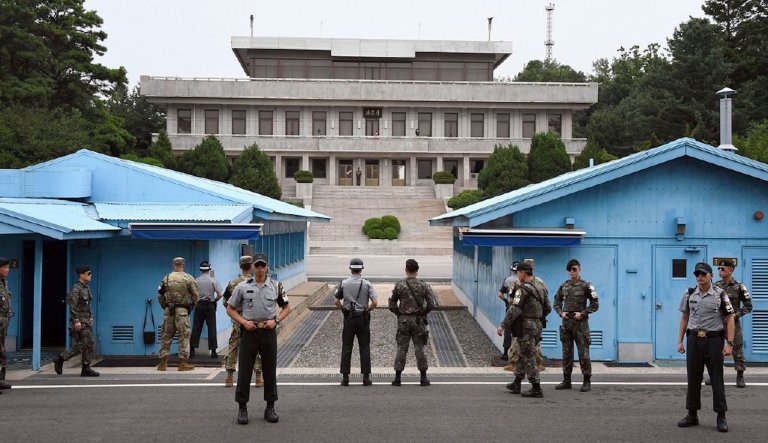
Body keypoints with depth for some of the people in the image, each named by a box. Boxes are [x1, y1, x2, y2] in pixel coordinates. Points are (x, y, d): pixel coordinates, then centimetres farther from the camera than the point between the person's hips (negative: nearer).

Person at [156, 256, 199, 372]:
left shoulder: (166, 278, 5)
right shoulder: (188, 278, -3)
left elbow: (159, 294, 8)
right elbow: (196, 295, -3)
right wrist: (191, 306, 9)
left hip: (168, 311, 3)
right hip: (182, 311, -3)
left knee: (166, 336, 10)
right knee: (184, 336, 2)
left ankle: (163, 363, 12)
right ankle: (183, 363, 2)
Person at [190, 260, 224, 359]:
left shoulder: (196, 281, -2)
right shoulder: (213, 280, -7)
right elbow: (220, 294, -11)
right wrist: (215, 300, 7)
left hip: (199, 305, 2)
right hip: (210, 305, -2)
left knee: (196, 328, 7)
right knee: (211, 328, 2)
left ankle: (192, 350, 6)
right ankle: (213, 351, 1)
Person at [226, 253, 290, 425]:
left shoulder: (276, 286, 4)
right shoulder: (243, 287, 1)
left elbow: (286, 307, 12)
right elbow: (230, 309, 6)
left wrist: (275, 320, -5)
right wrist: (244, 322, -9)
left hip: (269, 332, 1)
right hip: (249, 332, -1)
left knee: (270, 371, 6)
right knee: (244, 371, 0)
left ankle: (270, 407, 16)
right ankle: (242, 408, 9)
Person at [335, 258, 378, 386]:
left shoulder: (344, 284, -2)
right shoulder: (367, 284, -5)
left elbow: (336, 301, -1)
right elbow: (375, 303, -11)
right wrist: (368, 310, 6)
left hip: (349, 318, 1)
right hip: (363, 318, 0)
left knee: (346, 347, 6)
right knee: (364, 348, 5)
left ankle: (345, 377, 4)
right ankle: (366, 377, 5)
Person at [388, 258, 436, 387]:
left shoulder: (399, 285, -4)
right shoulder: (424, 285, -3)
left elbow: (392, 305, -2)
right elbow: (431, 304, -7)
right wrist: (423, 313, 8)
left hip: (403, 320, 0)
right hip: (418, 321, 0)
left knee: (401, 349, 5)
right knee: (420, 349, 6)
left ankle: (398, 378, 5)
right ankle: (423, 378, 8)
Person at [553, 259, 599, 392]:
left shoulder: (586, 286, -3)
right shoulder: (564, 286, 9)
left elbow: (595, 304, -2)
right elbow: (557, 301, 18)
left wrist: (582, 313, -12)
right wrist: (560, 312, 0)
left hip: (580, 323, -4)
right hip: (566, 322, 4)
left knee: (583, 353, -3)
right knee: (566, 353, 9)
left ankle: (587, 381, 3)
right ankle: (566, 380, 16)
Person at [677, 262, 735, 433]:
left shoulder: (720, 294, -4)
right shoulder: (689, 294, 6)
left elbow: (729, 319, -4)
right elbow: (684, 318, 12)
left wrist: (729, 343, -11)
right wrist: (680, 341, 7)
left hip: (713, 340, -3)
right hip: (694, 340, 3)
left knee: (717, 379, -1)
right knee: (693, 378, 8)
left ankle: (721, 417, 6)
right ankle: (692, 415, 16)